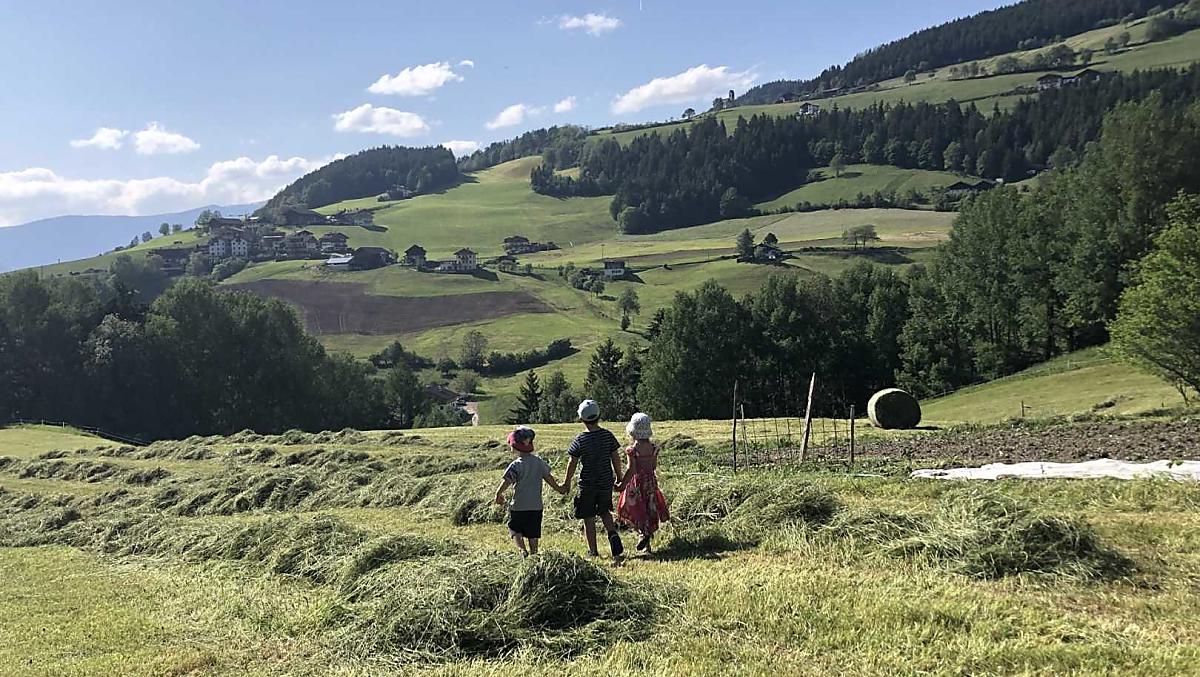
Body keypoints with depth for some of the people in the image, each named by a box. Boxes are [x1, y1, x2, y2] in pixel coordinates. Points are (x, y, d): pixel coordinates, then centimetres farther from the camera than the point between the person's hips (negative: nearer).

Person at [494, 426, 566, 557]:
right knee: (533, 532, 14)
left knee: (515, 529, 11)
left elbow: (506, 481, -18)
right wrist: (558, 488, 25)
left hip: (519, 506, -4)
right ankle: (533, 552, 15)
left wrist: (498, 494, -2)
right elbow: (548, 477, 9)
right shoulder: (539, 461, 0)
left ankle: (522, 549, -8)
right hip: (536, 506, 4)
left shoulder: (516, 465, -15)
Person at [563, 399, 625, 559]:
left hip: (587, 485, -3)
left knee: (588, 518, 9)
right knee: (605, 512, 23)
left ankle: (593, 552, 14)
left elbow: (572, 464, -6)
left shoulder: (580, 440, -13)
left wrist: (567, 483, 7)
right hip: (606, 483, 3)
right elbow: (616, 459, 0)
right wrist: (618, 479, 13)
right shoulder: (608, 436, -5)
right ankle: (613, 535, -3)